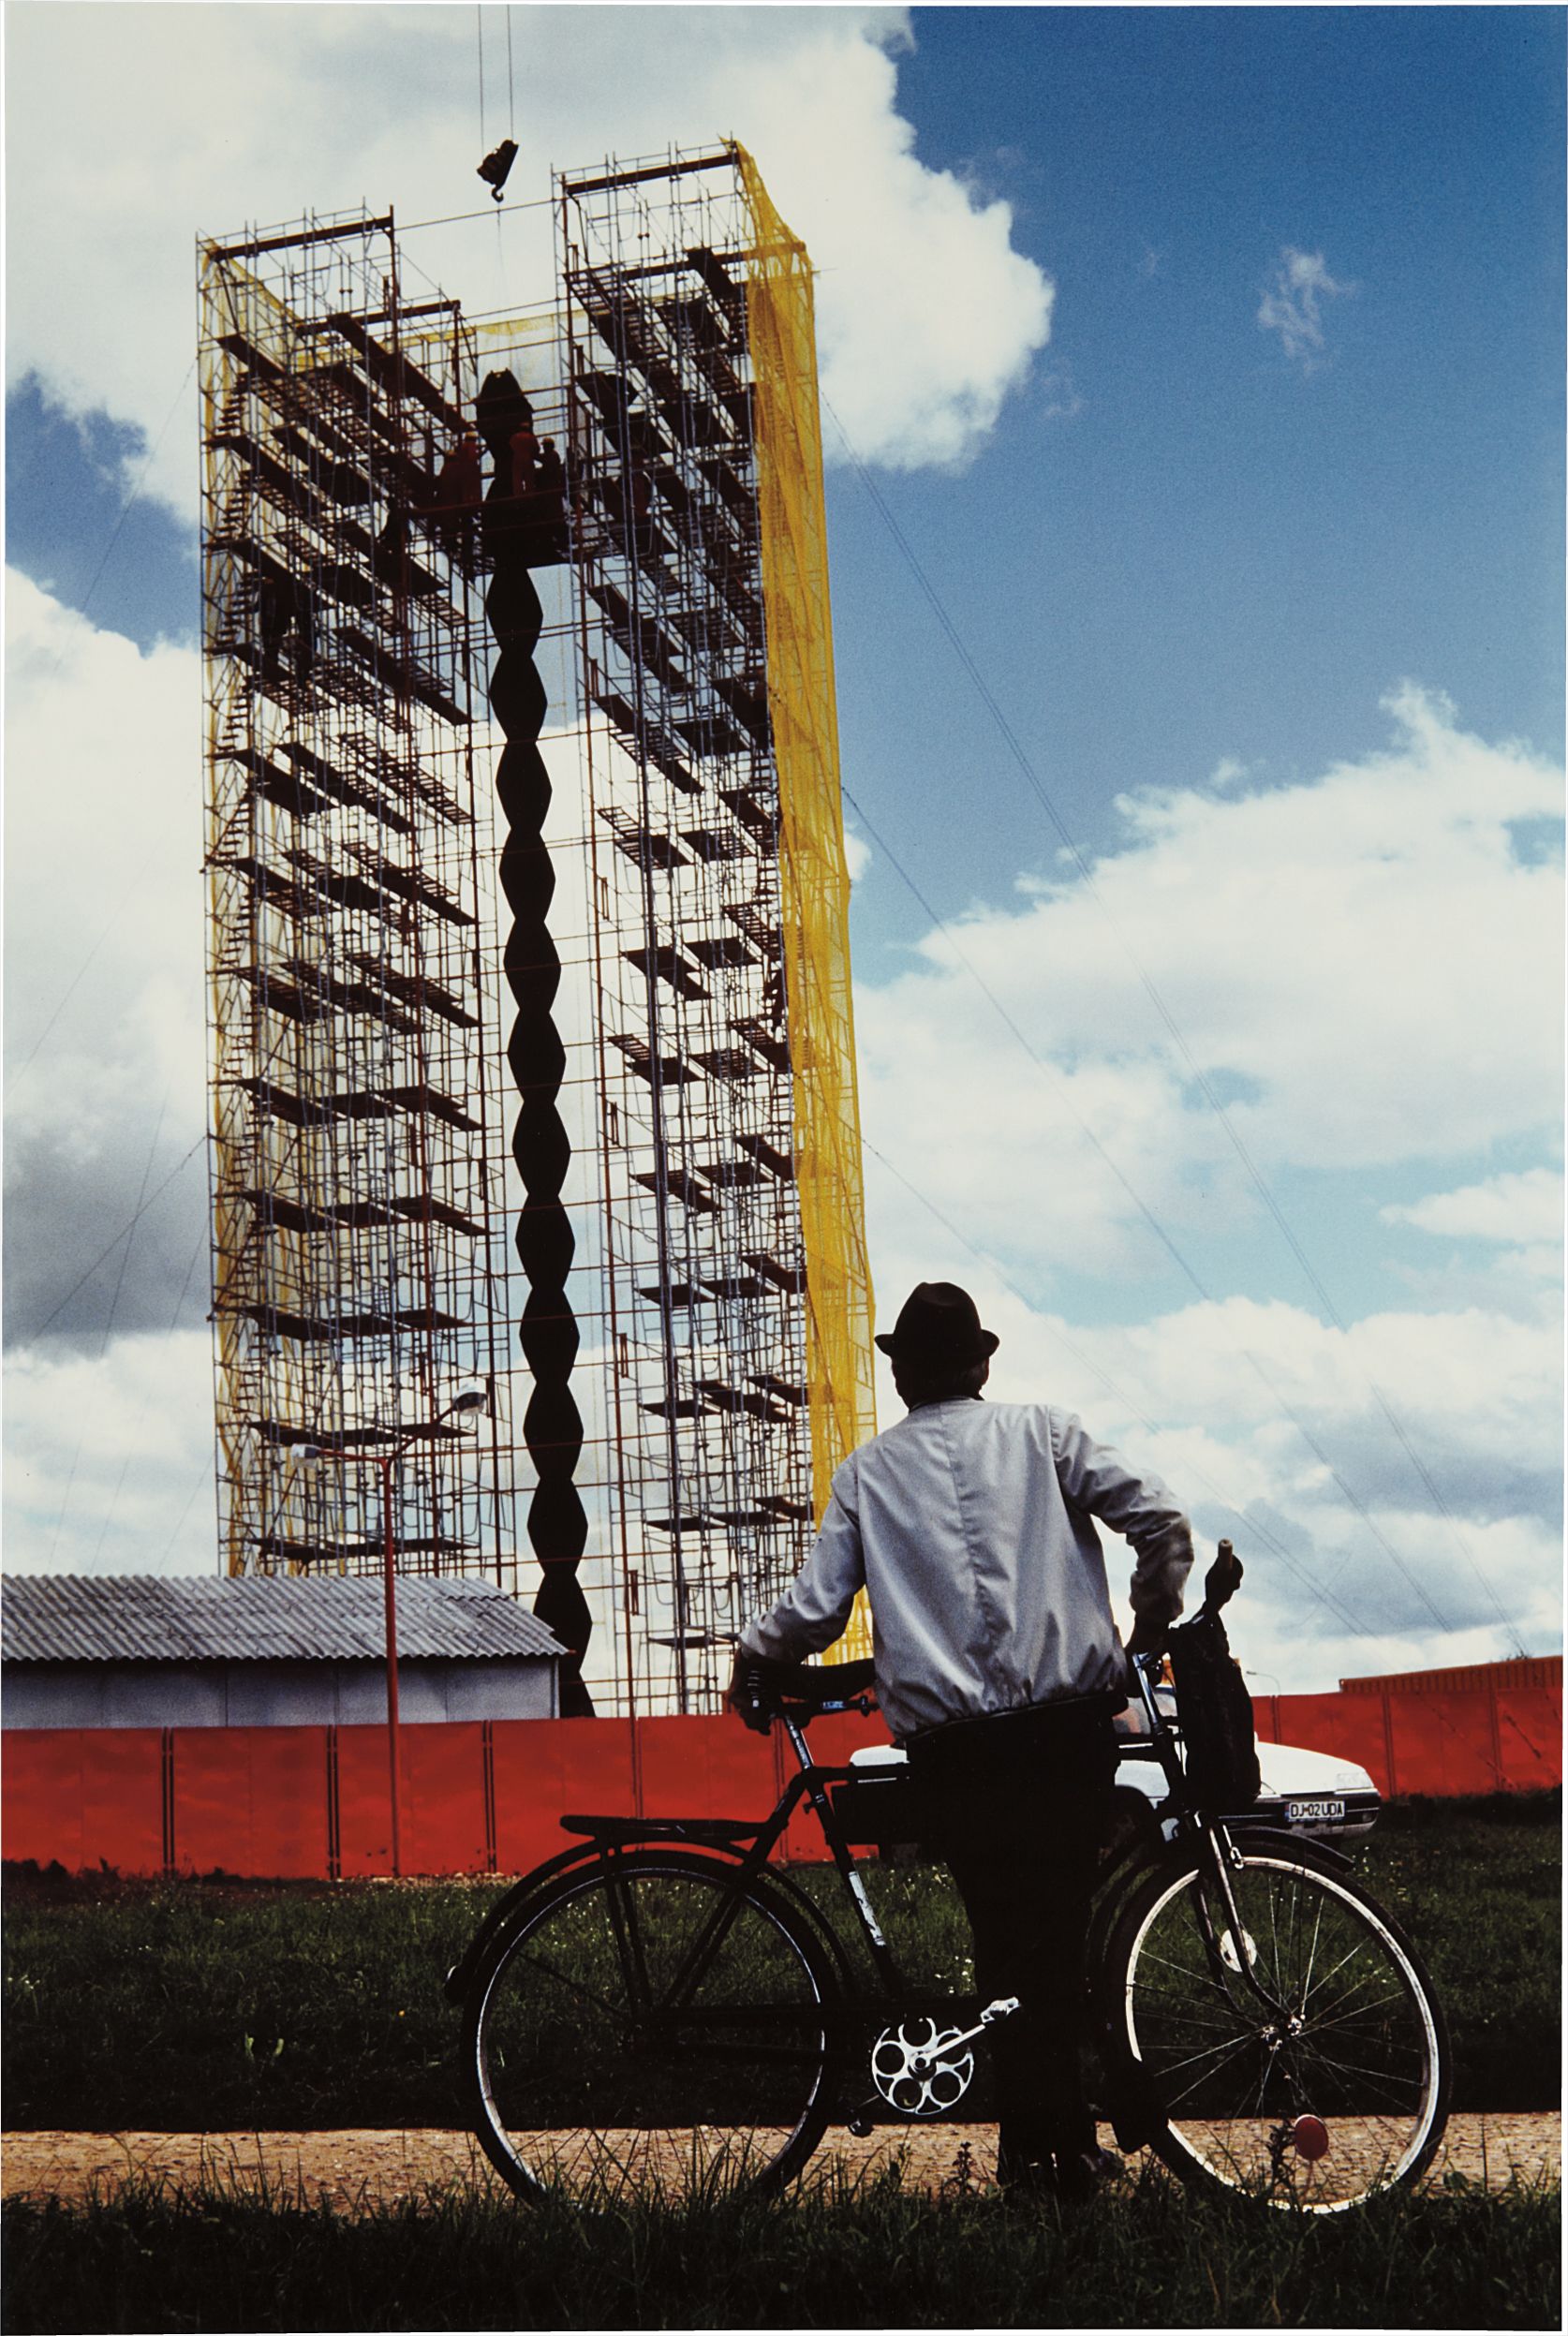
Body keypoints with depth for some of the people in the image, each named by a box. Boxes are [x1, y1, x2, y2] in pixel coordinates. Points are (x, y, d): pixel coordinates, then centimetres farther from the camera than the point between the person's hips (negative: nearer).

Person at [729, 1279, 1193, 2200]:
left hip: (950, 1748, 0)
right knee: (1060, 1932, 9)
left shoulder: (869, 1470, 11)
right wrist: (1150, 1628, 18)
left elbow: (817, 1607, 5)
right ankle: (1067, 2140, 13)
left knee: (1005, 1939, 8)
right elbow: (1163, 1524, 2)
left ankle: (1040, 2143, 8)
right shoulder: (1043, 1432, 10)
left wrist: (753, 1654, 25)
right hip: (1068, 1725, 0)